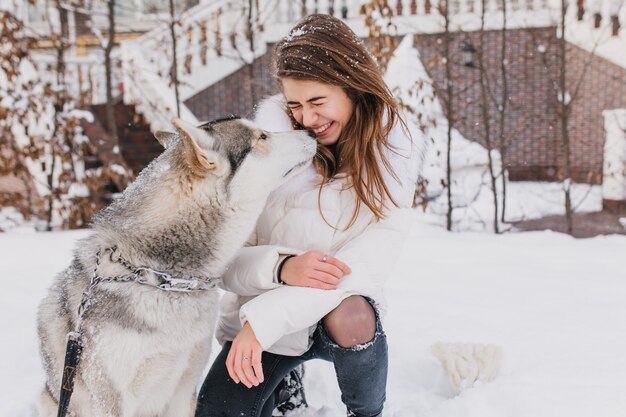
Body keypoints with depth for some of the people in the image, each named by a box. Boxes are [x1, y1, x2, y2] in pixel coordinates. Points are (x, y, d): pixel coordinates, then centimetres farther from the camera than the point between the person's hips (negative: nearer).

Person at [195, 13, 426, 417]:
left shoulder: (394, 146, -12)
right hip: (259, 323, 1)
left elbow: (371, 259, -22)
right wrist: (282, 267, -34)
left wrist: (265, 317, -31)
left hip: (341, 304, -1)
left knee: (349, 318, -34)